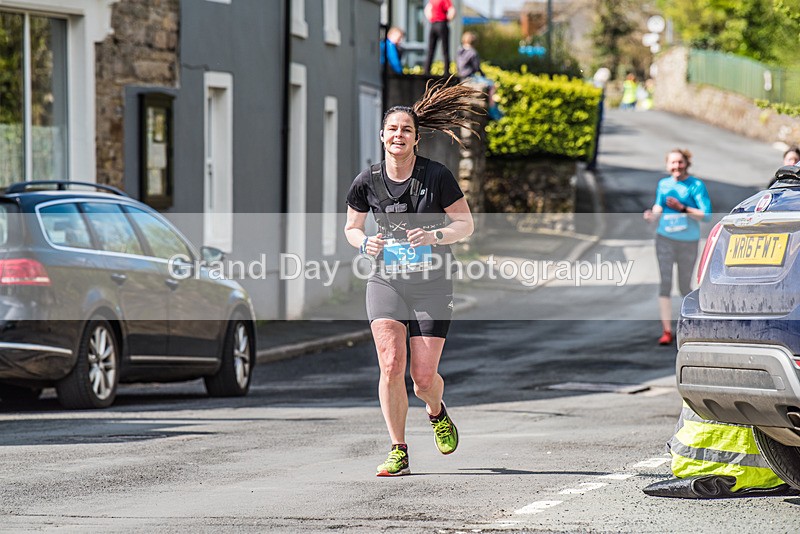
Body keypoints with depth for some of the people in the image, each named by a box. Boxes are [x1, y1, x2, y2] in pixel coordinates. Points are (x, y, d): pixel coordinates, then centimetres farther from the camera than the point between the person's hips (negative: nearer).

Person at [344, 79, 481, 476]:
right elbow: (351, 227, 14)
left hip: (432, 284, -1)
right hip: (386, 282, 1)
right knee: (391, 365, -16)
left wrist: (436, 237, -20)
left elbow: (466, 224, -1)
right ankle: (398, 453, -6)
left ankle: (436, 412, 34)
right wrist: (364, 243, -8)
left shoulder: (437, 176, -8)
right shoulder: (367, 182, -1)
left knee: (423, 377, -4)